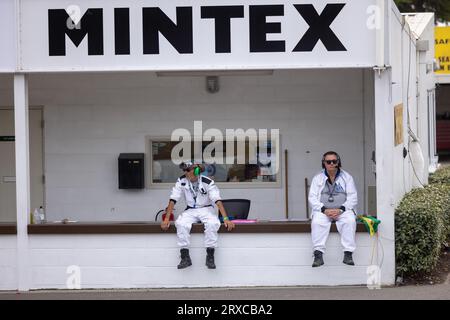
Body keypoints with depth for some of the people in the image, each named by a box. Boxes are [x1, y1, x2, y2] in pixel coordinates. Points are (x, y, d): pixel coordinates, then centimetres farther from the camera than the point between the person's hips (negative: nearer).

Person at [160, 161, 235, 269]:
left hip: (206, 209, -2)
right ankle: (185, 257, -24)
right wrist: (167, 219, -13)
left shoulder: (208, 182, -13)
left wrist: (226, 219, -28)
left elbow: (217, 201, -18)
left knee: (213, 223, -34)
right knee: (181, 224, -30)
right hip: (190, 211, 2)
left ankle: (210, 257, -24)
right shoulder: (181, 181, -5)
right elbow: (173, 200, -6)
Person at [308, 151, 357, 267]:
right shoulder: (317, 178, 11)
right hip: (323, 210, 0)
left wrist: (340, 209, -15)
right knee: (317, 222, -33)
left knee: (350, 220, -33)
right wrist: (324, 210, -16)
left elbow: (353, 198, 2)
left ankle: (348, 254, -31)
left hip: (343, 211, 0)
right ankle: (318, 255, -35)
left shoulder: (347, 177, 9)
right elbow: (312, 198, 2)